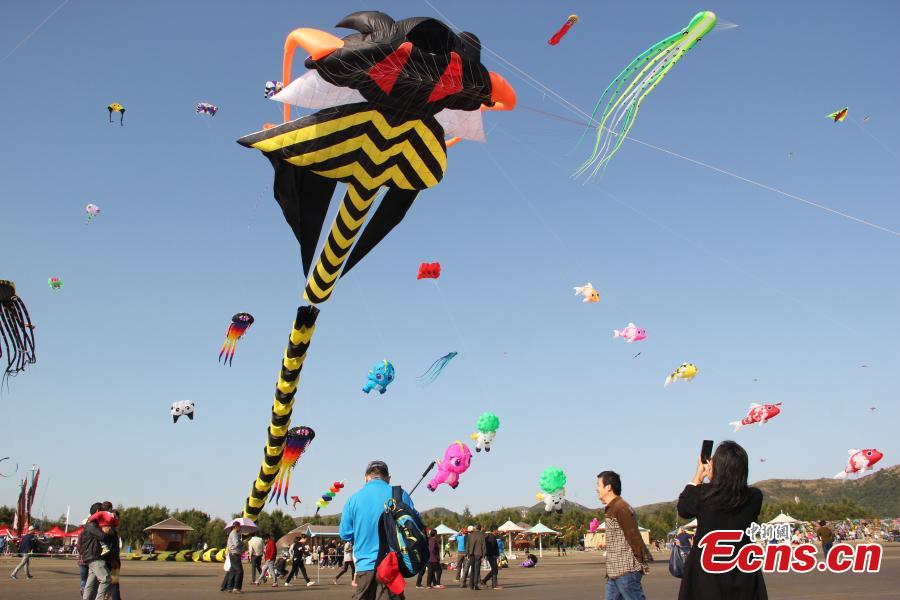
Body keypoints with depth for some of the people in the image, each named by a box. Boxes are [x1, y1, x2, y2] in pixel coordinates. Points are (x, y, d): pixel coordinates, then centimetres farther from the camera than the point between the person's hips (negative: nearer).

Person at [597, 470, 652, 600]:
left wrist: (643, 563, -14)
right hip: (614, 572, 10)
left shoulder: (621, 508, -14)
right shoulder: (612, 509, 16)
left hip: (626, 571, -10)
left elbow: (634, 537, -17)